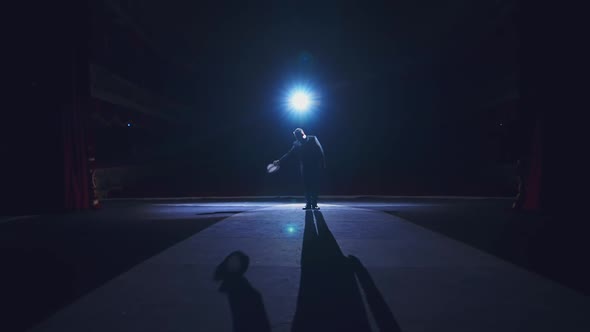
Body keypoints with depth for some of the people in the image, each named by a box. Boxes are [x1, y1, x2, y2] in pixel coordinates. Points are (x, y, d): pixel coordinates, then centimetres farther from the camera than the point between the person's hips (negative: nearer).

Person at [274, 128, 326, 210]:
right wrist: (280, 161, -3)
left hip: (315, 168, -2)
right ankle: (308, 204, 10)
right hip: (305, 168, 2)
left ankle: (314, 204, 10)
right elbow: (289, 153, 6)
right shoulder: (296, 144, 8)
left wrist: (322, 164, -9)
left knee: (315, 186, 2)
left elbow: (320, 151, -3)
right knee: (307, 187, 3)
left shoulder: (313, 139, 0)